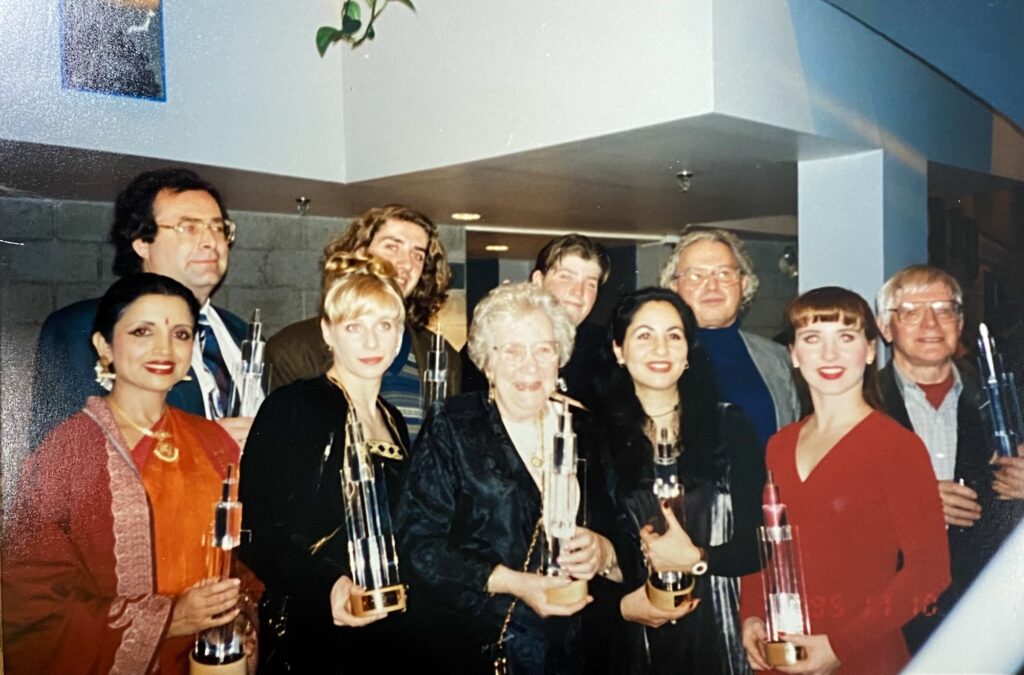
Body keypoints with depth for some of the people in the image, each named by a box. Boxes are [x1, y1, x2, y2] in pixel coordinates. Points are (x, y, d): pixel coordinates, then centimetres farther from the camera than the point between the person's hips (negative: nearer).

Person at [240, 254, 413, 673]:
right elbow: (261, 530, -17)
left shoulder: (393, 421, 9)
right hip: (308, 633, -6)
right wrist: (328, 584, -29)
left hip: (385, 628, 6)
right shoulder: (293, 407, -10)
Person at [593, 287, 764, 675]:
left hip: (718, 636, 1)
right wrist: (621, 605, -11)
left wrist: (695, 559, -14)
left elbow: (759, 544, -1)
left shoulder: (730, 426, 0)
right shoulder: (597, 436, -1)